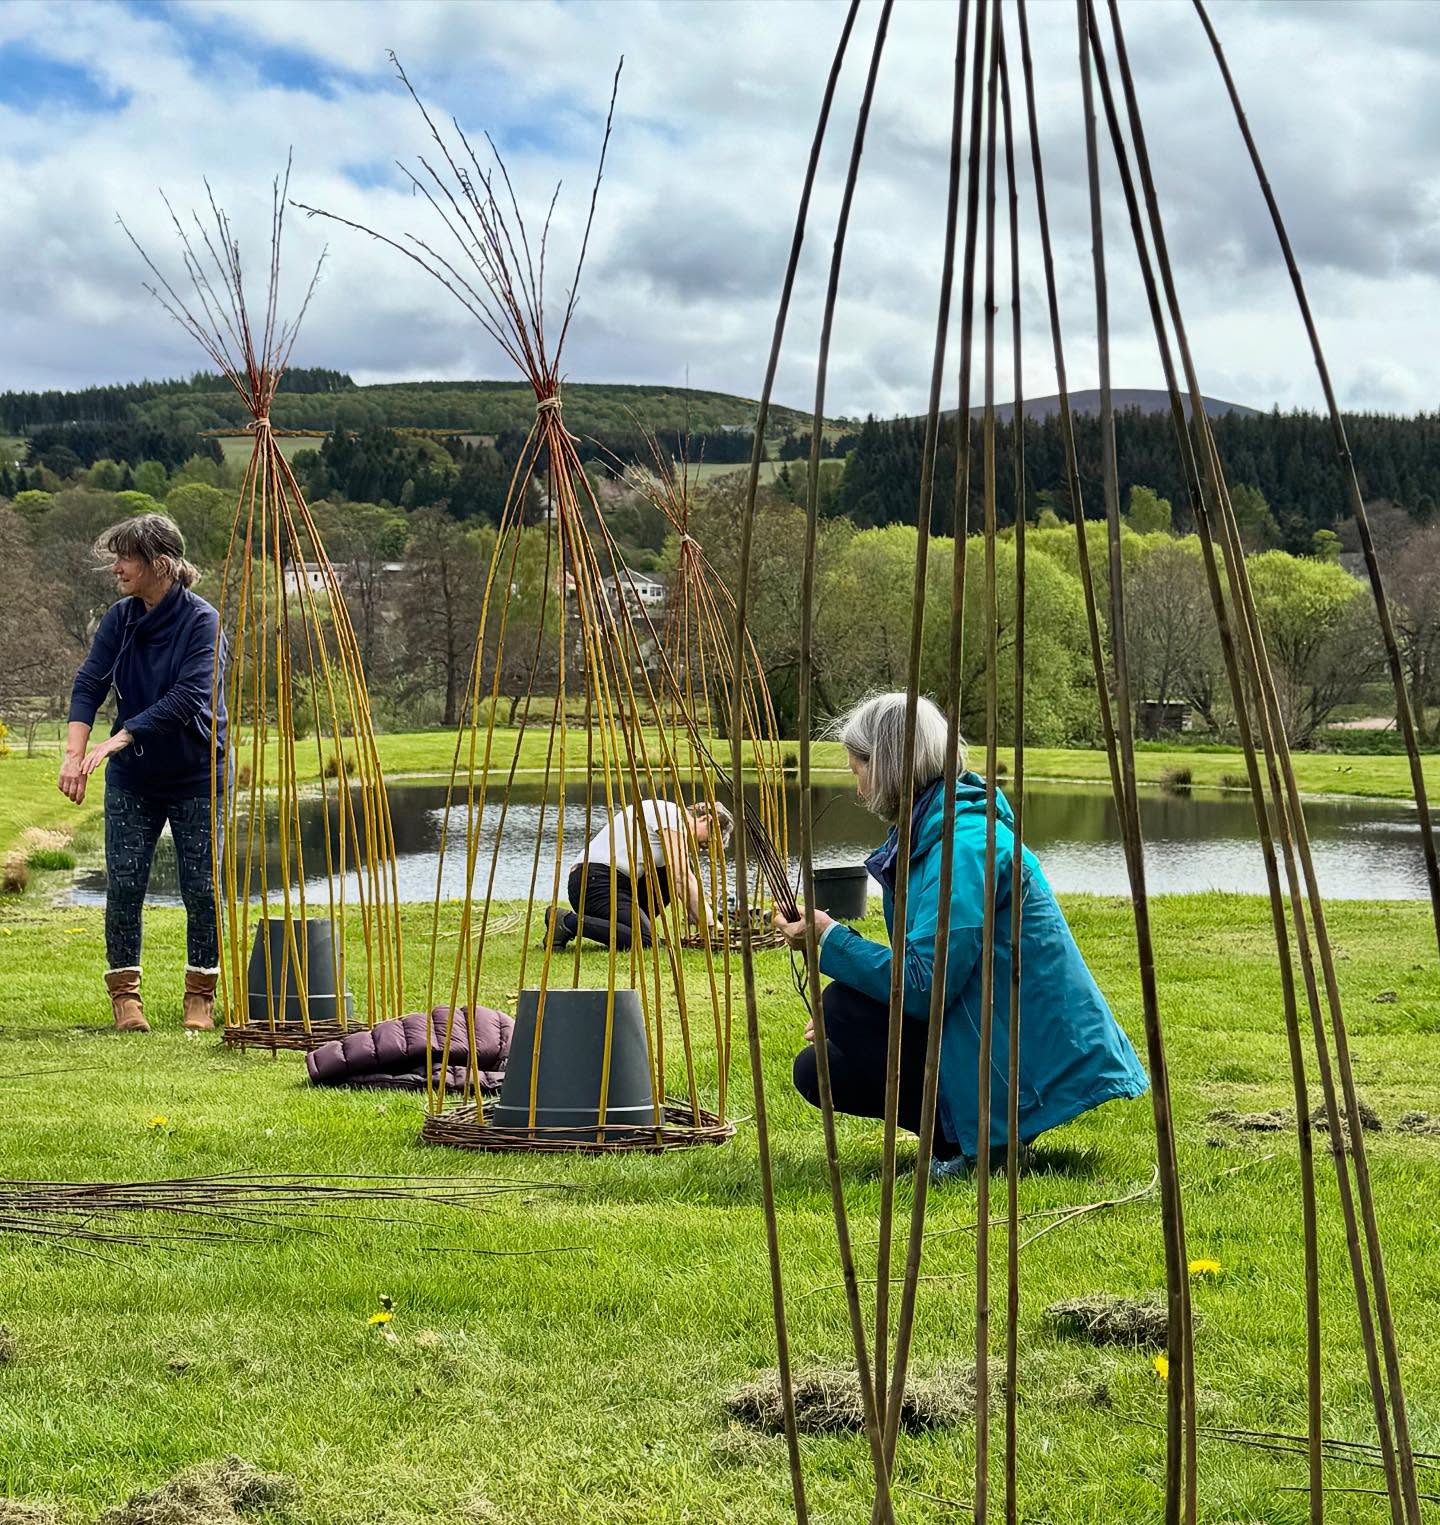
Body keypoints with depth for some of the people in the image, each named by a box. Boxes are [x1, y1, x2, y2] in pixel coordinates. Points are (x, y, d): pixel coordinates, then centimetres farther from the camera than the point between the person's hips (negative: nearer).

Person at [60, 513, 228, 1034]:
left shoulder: (201, 620, -16)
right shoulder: (120, 618, -1)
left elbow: (190, 697, -26)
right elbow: (89, 684, -8)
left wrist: (119, 739, -33)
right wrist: (75, 752, -24)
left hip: (197, 776, -4)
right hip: (132, 778, 4)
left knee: (202, 889, 1)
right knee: (123, 885, -1)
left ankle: (201, 997, 15)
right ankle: (125, 995, 12)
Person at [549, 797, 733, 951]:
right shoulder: (672, 815, -8)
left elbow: (685, 877, 24)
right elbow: (682, 880, -15)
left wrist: (701, 923, 14)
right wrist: (708, 925, -10)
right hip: (595, 881, -10)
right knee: (644, 941, -25)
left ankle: (633, 925, 7)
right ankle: (568, 922, -16)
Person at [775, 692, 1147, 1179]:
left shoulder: (965, 845, -20)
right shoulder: (926, 833, 11)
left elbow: (923, 985, -25)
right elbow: (921, 972, 18)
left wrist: (831, 940, -15)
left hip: (1028, 1065, -10)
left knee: (844, 1005, -15)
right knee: (818, 1070, 8)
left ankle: (967, 1142, -8)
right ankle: (969, 1132, 9)